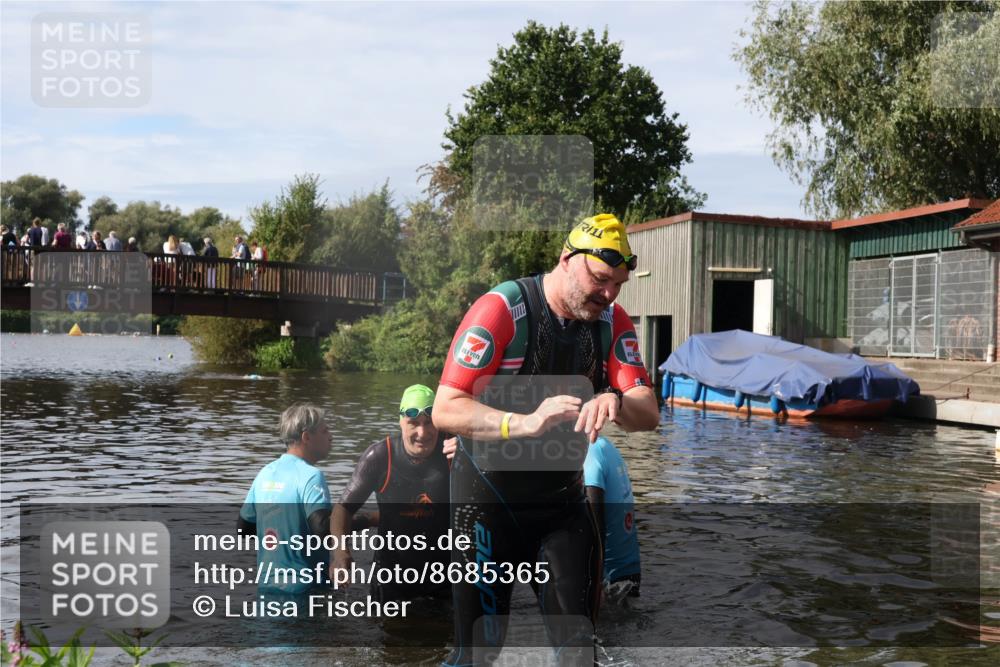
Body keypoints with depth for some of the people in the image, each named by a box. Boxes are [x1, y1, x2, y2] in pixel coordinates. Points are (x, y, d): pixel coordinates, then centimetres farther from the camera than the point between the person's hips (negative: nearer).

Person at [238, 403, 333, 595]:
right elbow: (323, 530, -27)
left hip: (266, 585, 7)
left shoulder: (265, 473, 7)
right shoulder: (311, 476, -15)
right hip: (303, 586, -7)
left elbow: (243, 527, 15)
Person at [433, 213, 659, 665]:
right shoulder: (501, 309, -19)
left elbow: (648, 415, -8)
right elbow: (446, 410, -23)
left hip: (562, 500, 5)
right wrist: (526, 423, -39)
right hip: (489, 499, -4)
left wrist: (616, 402, -31)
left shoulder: (612, 323, -2)